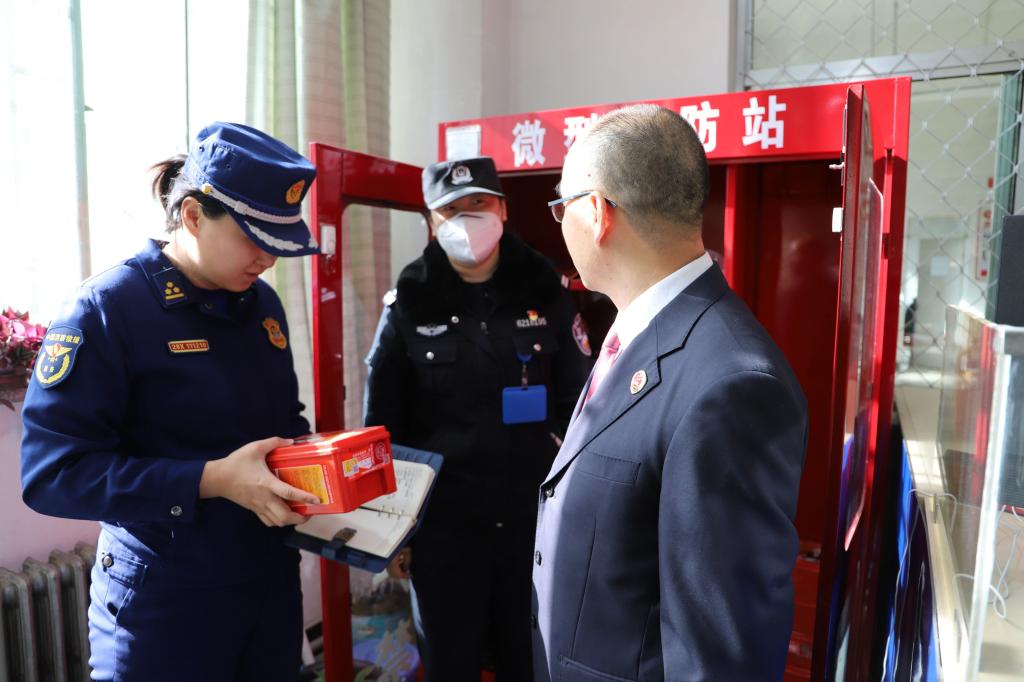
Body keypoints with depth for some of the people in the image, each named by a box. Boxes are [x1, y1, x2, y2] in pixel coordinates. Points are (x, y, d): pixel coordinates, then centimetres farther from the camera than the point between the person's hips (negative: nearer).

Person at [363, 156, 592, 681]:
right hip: (442, 523, 0)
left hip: (536, 519, 1)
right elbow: (383, 424, 1)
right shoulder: (409, 306, -3)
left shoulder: (545, 294, 0)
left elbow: (579, 406, 1)